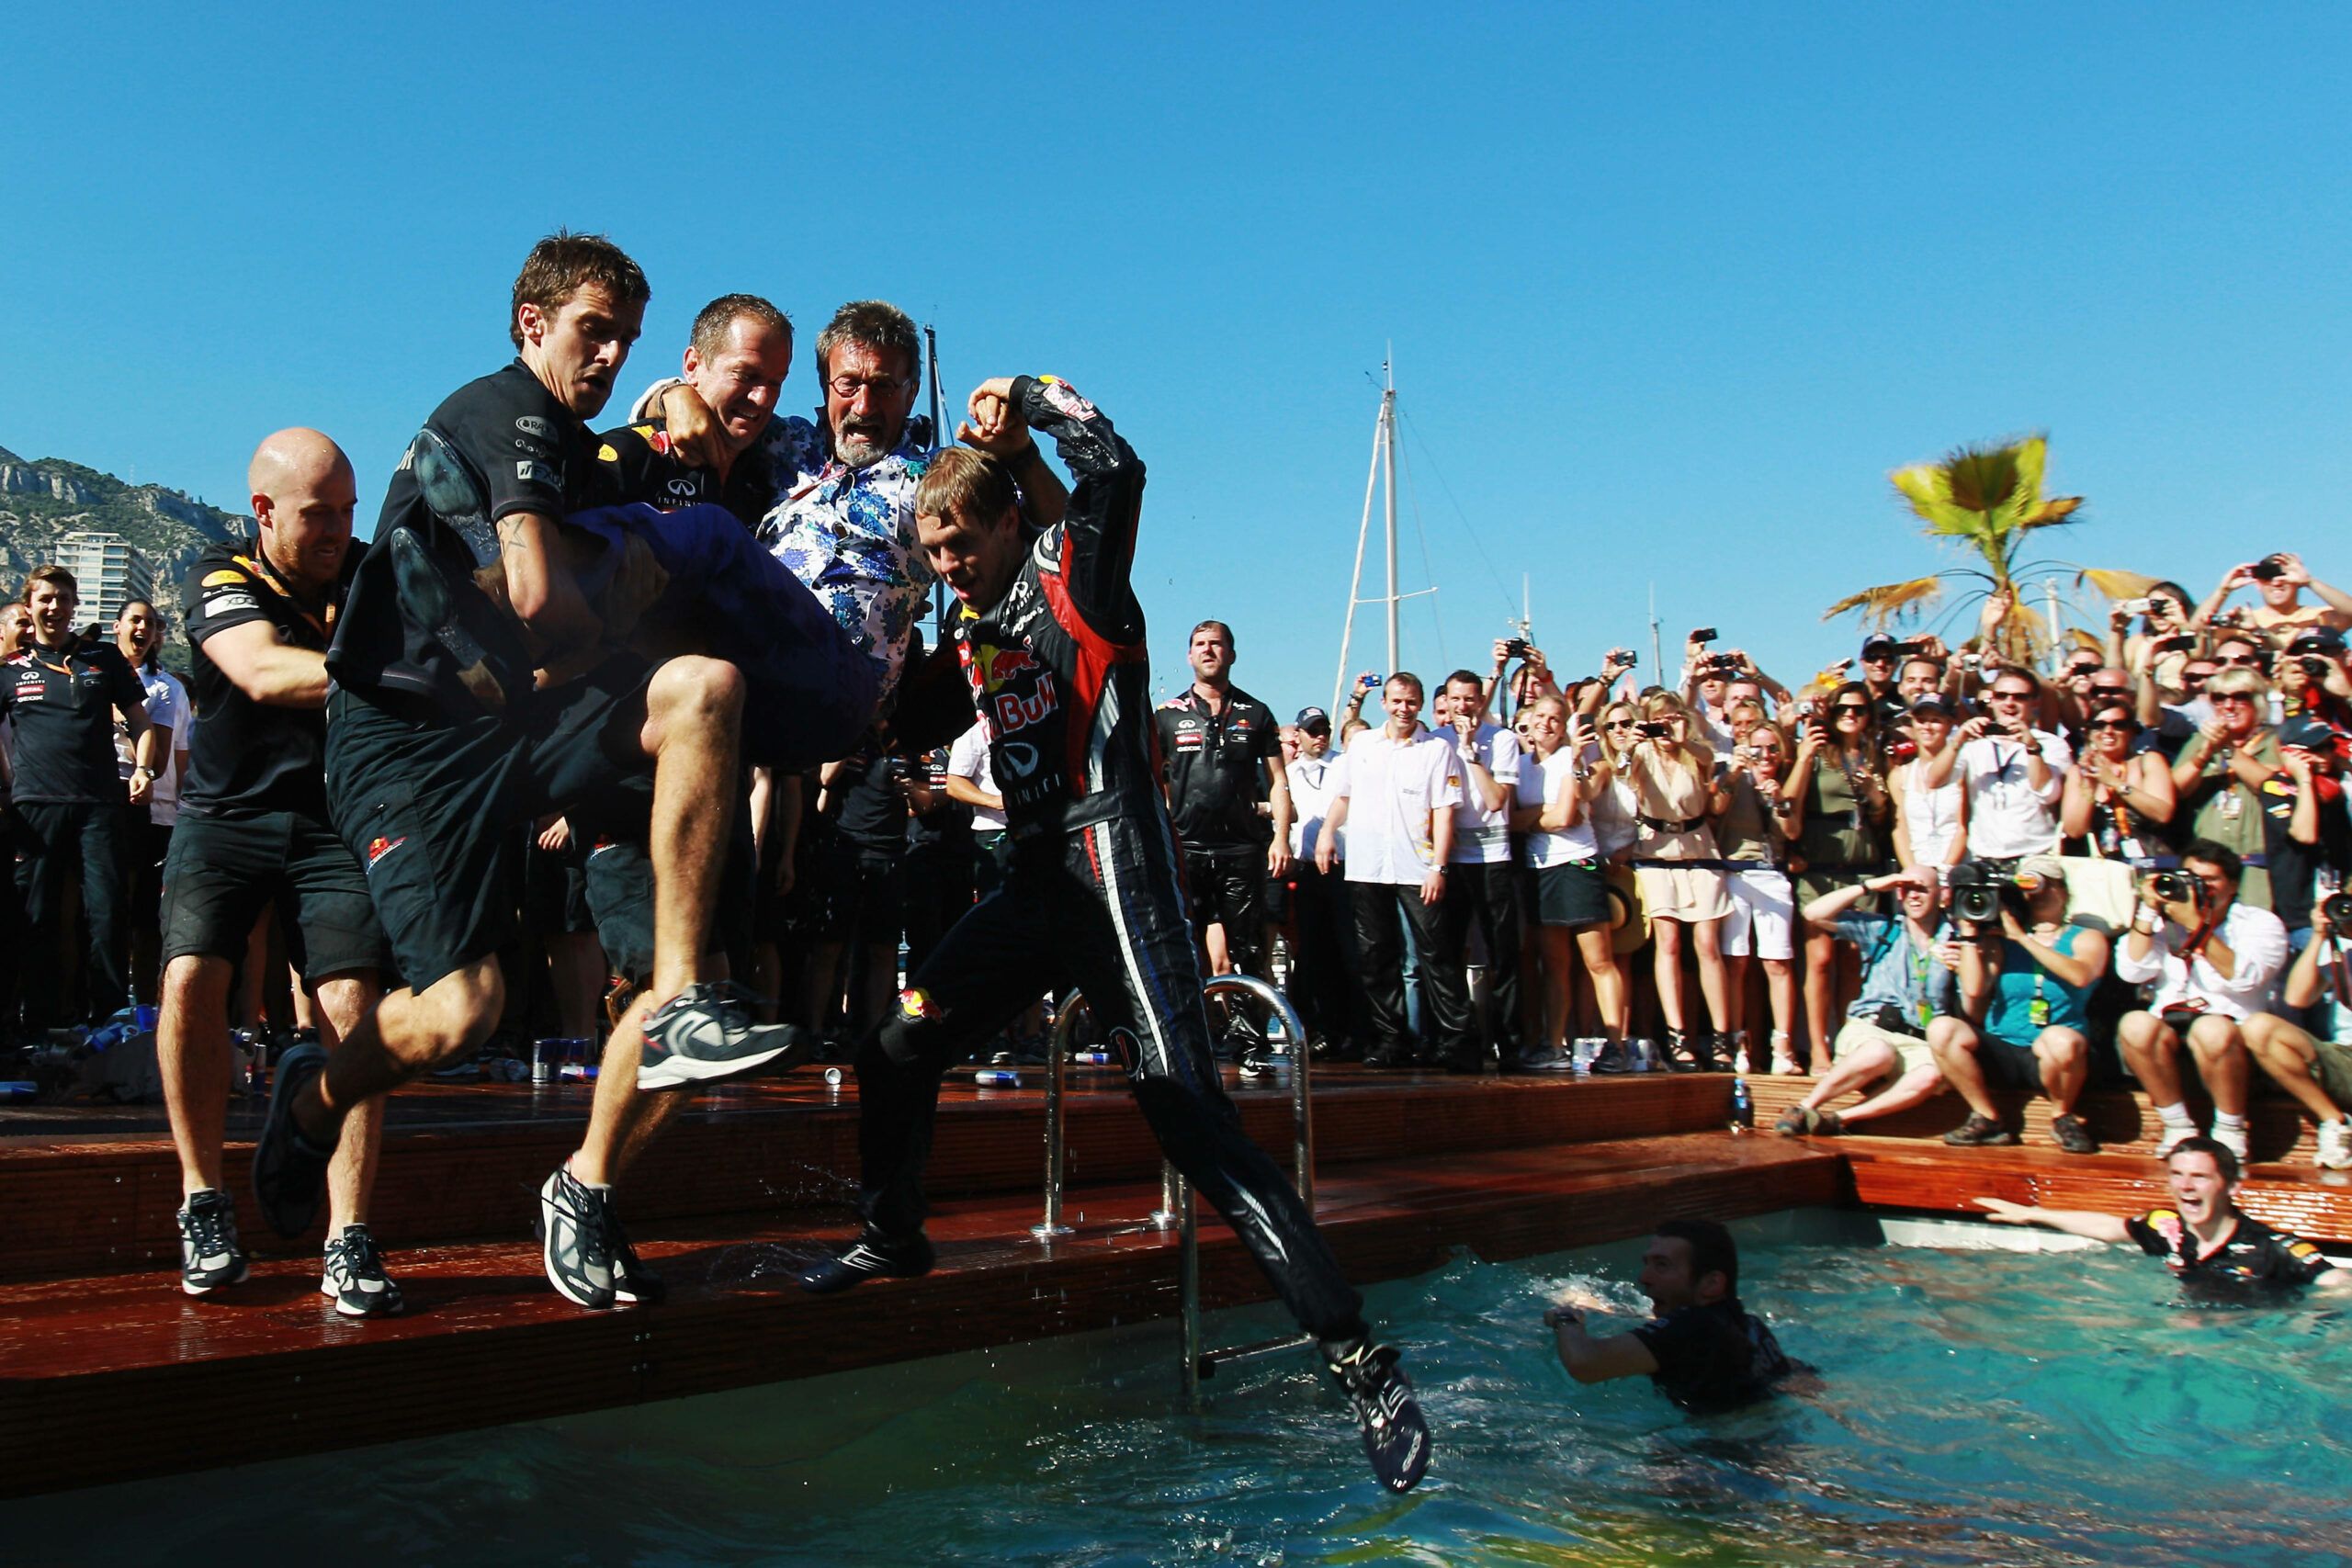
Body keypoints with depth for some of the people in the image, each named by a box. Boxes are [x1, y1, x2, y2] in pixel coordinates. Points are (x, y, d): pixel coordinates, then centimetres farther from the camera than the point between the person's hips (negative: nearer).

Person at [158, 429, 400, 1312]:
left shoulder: (368, 576, 3)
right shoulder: (219, 579, -7)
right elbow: (264, 673, -26)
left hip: (334, 824, 1)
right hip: (227, 817, -1)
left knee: (350, 1004, -16)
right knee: (190, 981, -22)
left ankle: (348, 1241, -12)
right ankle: (203, 1206, -2)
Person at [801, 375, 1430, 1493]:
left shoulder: (1072, 574, -2)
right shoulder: (974, 623, 19)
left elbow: (1115, 468, -19)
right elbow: (923, 717, 35)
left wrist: (1027, 394, -4)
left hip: (1116, 874, -8)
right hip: (1035, 883, 8)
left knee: (1191, 1118, -15)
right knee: (898, 1048, 8)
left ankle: (1363, 1366, -12)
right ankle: (891, 1237, 35)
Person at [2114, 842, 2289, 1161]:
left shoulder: (2261, 924, 5)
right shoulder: (2165, 921, 15)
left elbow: (2244, 978, -14)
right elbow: (2132, 971, 0)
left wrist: (2196, 925, -19)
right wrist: (2148, 911, -4)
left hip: (2230, 1030, -2)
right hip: (2169, 1031, 3)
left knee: (2211, 1030, -37)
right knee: (2136, 1025, -31)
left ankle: (2231, 1131, -13)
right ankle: (2177, 1127, -13)